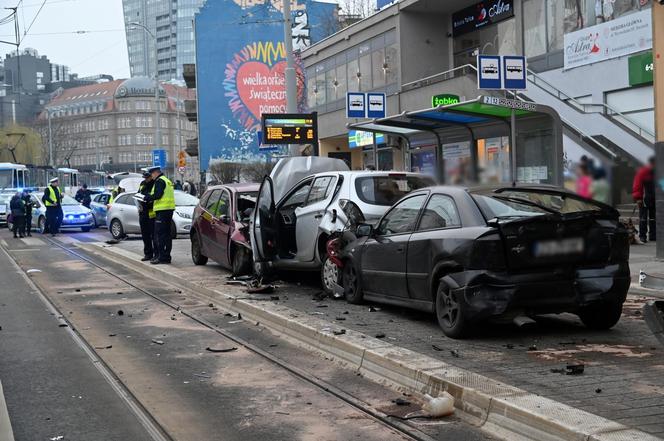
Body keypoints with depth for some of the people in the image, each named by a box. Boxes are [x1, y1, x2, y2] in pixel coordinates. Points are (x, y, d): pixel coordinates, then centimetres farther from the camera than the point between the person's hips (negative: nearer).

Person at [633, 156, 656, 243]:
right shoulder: (642, 172, -6)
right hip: (644, 199, -5)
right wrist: (637, 198, -13)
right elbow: (637, 185, -8)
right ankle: (642, 236, -5)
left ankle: (652, 235, 16)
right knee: (643, 218, -6)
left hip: (654, 199, 6)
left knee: (653, 218, 10)